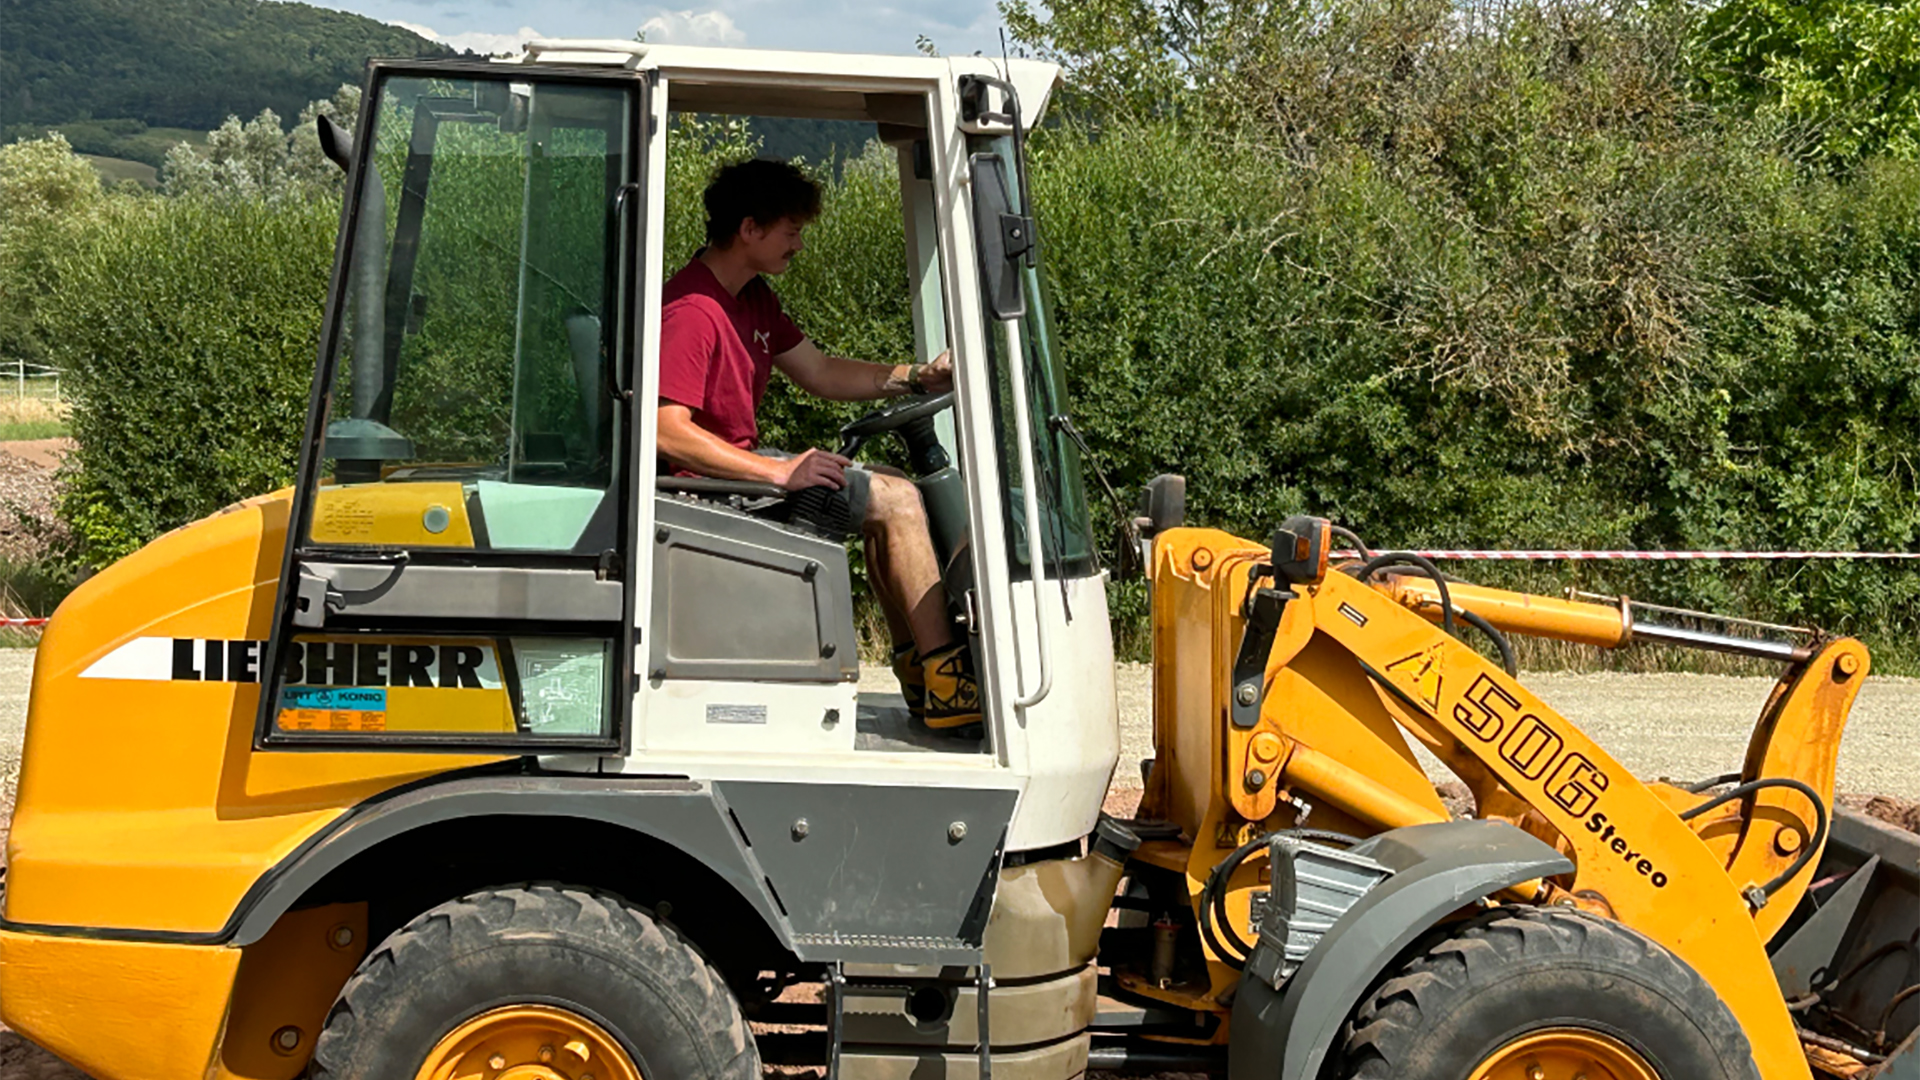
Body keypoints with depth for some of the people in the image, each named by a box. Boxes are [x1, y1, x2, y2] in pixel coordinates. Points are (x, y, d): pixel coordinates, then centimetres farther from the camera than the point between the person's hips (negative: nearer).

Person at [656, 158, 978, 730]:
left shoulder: (752, 298, 14)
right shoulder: (691, 311, -20)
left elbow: (821, 372, 19)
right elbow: (667, 431, -27)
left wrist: (917, 377, 5)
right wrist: (778, 471, -29)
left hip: (744, 463, 11)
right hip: (706, 483, -11)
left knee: (889, 486, 16)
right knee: (895, 499, -15)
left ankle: (915, 667, 13)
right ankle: (944, 684, -12)